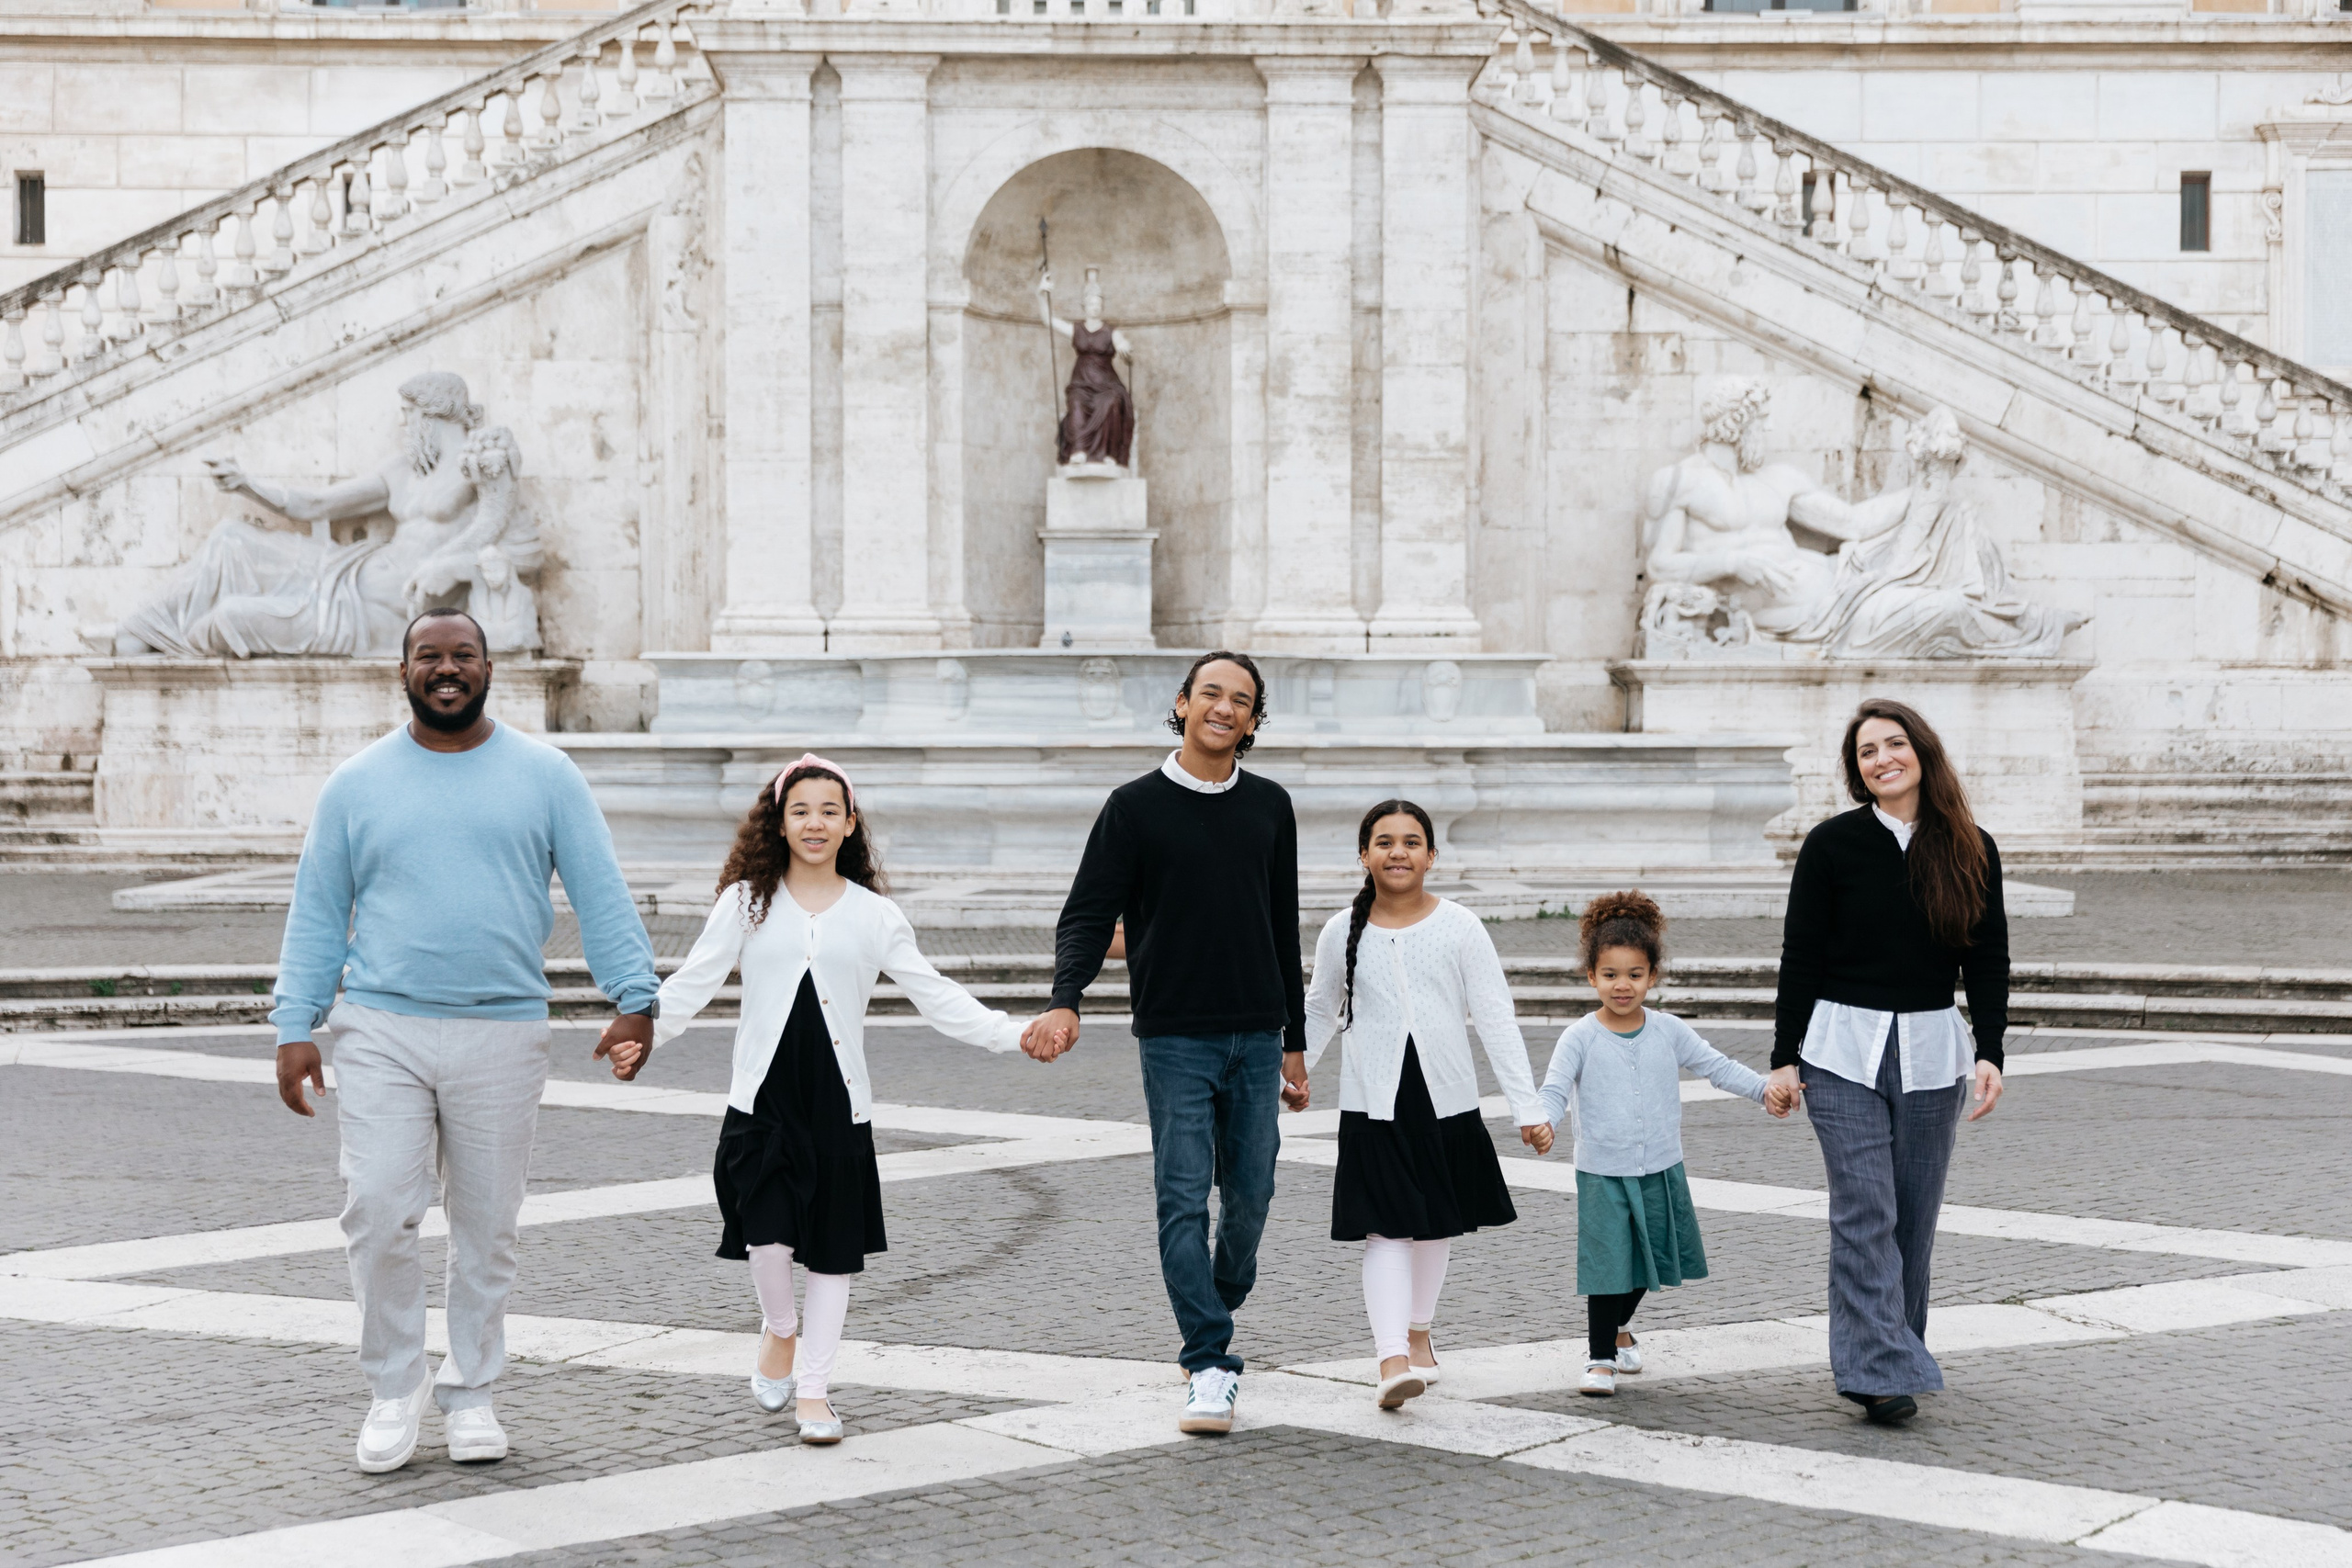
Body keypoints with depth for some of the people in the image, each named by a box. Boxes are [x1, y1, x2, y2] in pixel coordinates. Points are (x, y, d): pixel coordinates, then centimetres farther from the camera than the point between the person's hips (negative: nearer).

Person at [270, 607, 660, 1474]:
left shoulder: (544, 775, 5)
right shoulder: (356, 785, 7)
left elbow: (601, 892, 3)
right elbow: (317, 913, 9)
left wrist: (634, 998, -5)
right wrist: (295, 1026, 2)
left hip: (503, 1036, 0)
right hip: (381, 1034, 0)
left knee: (487, 1226, 6)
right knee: (378, 1214, -8)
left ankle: (470, 1393, 20)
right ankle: (394, 1390, 8)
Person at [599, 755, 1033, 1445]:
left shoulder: (874, 916, 7)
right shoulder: (748, 902, 6)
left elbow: (936, 996, 6)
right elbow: (694, 983, 1)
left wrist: (1012, 1034, -4)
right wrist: (641, 1034, -15)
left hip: (838, 1103, 1)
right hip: (762, 1097, -1)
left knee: (832, 1249, 3)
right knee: (768, 1235, -12)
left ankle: (814, 1388, 16)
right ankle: (779, 1331, 20)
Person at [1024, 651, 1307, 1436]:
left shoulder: (1270, 806, 11)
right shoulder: (1136, 805, 0)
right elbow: (1089, 914, -4)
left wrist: (1294, 1043, 16)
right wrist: (1065, 1000, -23)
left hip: (1256, 1038, 3)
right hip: (1175, 1038, -3)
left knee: (1249, 1198, 6)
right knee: (1184, 1201, -8)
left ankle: (1215, 1322, 29)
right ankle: (1208, 1368, -7)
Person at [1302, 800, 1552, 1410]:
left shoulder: (1460, 927, -2)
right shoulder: (1342, 933, 1)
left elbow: (1496, 1018, -3)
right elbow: (1320, 1015, 16)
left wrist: (1528, 1107, -7)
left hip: (1447, 1102, 1)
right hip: (1372, 1106, -1)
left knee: (1436, 1223, 14)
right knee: (1387, 1230, -11)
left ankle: (1418, 1331, 35)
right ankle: (1392, 1360, -20)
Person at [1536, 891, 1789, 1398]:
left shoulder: (1668, 1031, 0)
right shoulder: (1581, 1037, -8)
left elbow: (1715, 1066, 3)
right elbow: (1555, 1087, -13)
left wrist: (1764, 1089, -10)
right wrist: (1543, 1121, -34)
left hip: (1661, 1170, 4)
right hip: (1602, 1172, -4)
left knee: (1648, 1262, 16)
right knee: (1608, 1264, -7)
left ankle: (1615, 1329, 42)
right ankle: (1600, 1357, 6)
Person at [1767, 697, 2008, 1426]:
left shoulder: (1970, 851, 4)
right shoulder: (1832, 845, -2)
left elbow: (1988, 961, 5)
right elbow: (1802, 957, 1)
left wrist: (1989, 1052, -6)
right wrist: (1785, 1057, -2)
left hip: (1931, 1051, 3)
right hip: (1842, 1050, -2)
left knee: (1914, 1216, 6)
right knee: (1864, 1212, -9)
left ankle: (1896, 1351, 19)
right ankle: (1881, 1371, -10)